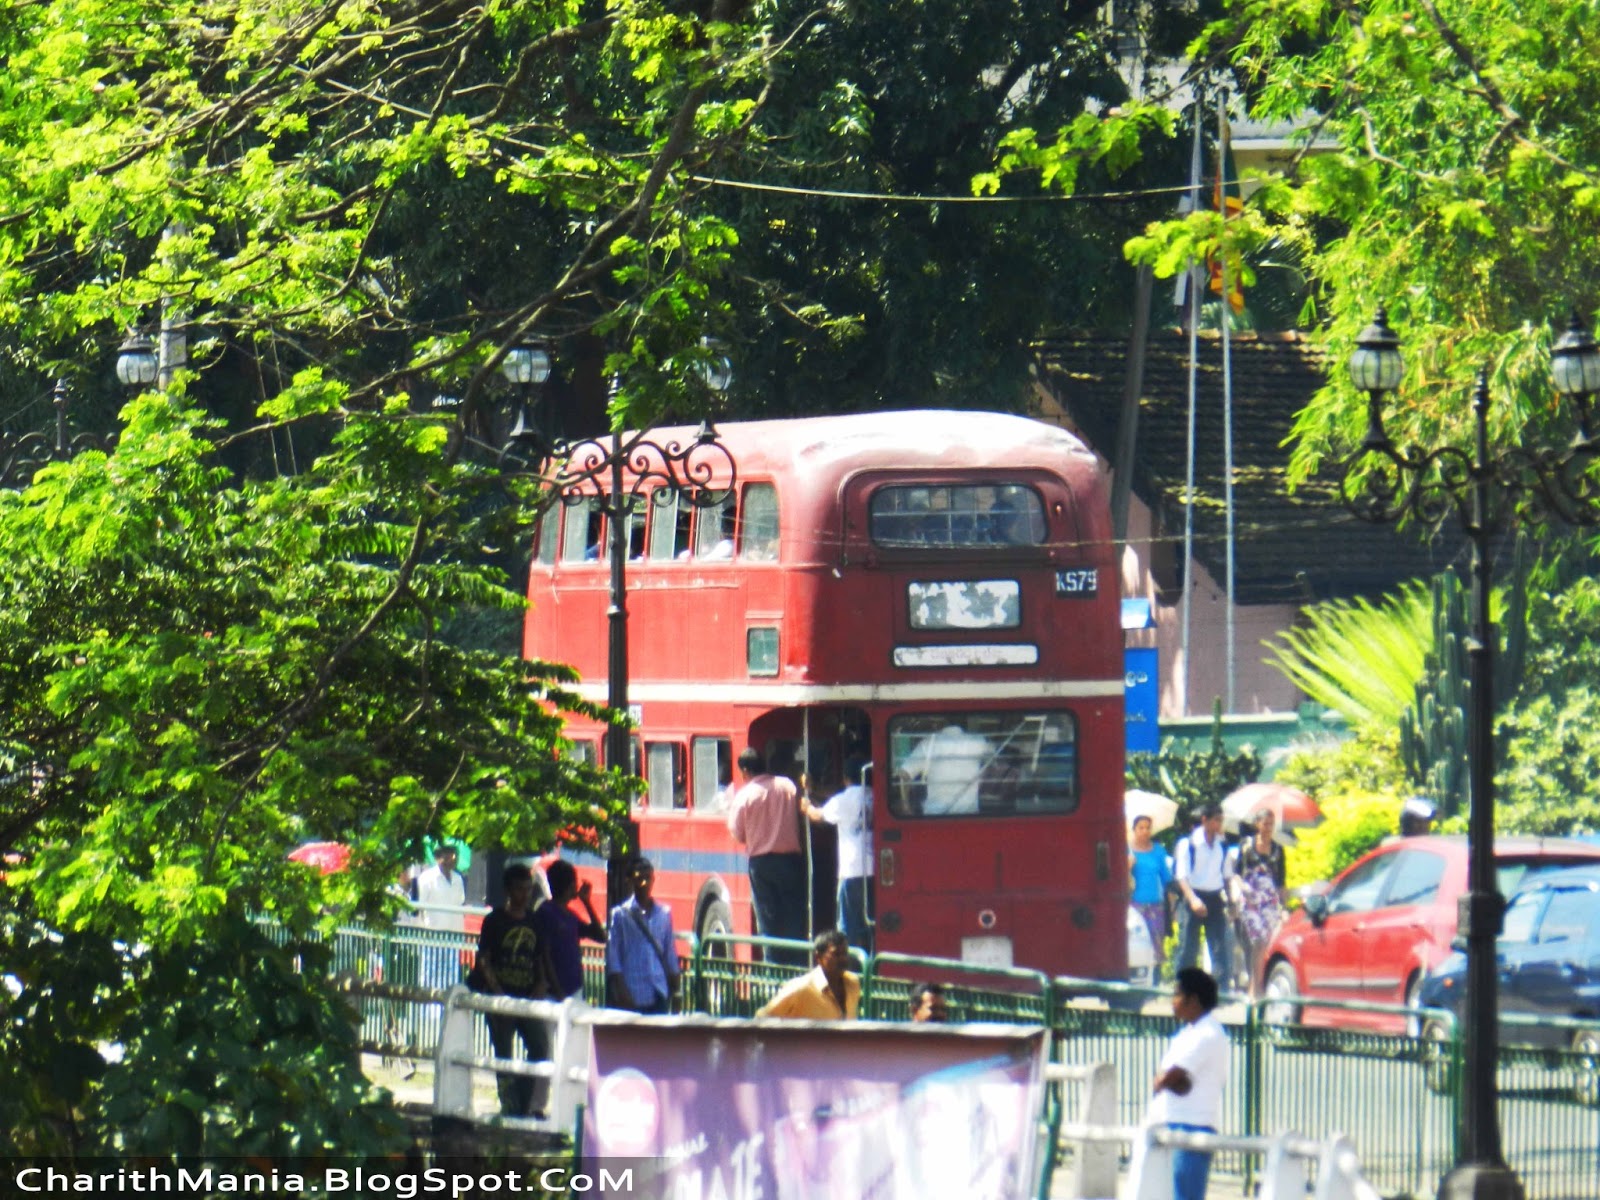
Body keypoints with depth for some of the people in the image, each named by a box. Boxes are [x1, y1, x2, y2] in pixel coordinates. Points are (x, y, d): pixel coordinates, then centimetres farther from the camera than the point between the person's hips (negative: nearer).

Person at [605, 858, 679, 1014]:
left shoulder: (664, 913, 9)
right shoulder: (621, 914, -1)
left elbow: (669, 951, 14)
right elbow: (613, 954, -2)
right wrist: (621, 991, -9)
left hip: (659, 995, 3)